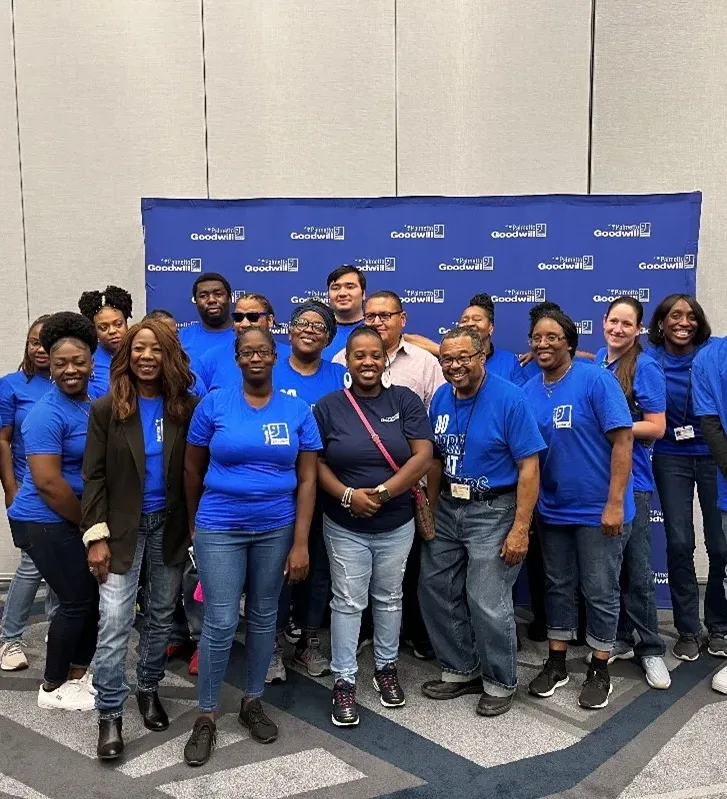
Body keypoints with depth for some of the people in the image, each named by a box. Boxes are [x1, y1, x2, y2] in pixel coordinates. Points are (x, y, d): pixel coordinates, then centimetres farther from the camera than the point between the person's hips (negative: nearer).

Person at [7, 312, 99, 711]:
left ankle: (77, 675, 28)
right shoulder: (48, 414, -19)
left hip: (75, 521, 8)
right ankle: (53, 688, 18)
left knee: (93, 597, 11)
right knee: (77, 600, -1)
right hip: (47, 523, -8)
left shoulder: (92, 406, 7)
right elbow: (48, 483, -24)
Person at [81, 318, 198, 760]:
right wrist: (96, 535, -10)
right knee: (114, 623, -4)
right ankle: (110, 714, 10)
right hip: (123, 525, -2)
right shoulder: (106, 408, -4)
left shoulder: (187, 407, -2)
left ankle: (149, 689, 34)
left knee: (162, 615, 14)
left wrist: (198, 525, -2)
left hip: (171, 524, 2)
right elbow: (94, 476, -5)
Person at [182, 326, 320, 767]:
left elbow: (307, 480, -3)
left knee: (264, 617, 13)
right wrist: (197, 522, 12)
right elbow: (193, 470, 5)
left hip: (276, 529, 2)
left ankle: (253, 702, 32)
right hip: (220, 529, -1)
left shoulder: (298, 410, -2)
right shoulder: (214, 404, -5)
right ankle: (207, 715, 18)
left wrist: (301, 543, -7)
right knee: (220, 623, -1)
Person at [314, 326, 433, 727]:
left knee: (388, 599, 17)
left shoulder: (405, 400, -4)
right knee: (348, 602, 7)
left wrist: (382, 493, -20)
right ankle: (343, 680, 20)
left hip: (397, 525, 1)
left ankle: (386, 667, 35)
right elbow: (317, 463, -4)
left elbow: (423, 457, -11)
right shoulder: (328, 406, -4)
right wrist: (348, 495, -21)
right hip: (345, 526, -1)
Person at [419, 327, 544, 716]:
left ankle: (499, 683, 21)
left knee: (488, 604, -3)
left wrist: (520, 529, -19)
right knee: (435, 590, 12)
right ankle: (460, 670, 32)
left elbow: (528, 468, -16)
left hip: (493, 512, -7)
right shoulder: (440, 399, 3)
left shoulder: (510, 400, -16)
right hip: (448, 509, 7)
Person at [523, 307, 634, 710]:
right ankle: (556, 663, 32)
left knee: (600, 592, 8)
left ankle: (599, 670, 26)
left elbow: (622, 439, -17)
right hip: (552, 510, 5)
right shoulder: (529, 390, 1)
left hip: (597, 510, -5)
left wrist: (615, 503, -20)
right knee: (558, 587, 17)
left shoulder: (596, 380, -15)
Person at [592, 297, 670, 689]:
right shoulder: (596, 361, 7)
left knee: (637, 568, 2)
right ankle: (619, 639, 27)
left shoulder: (646, 368, -9)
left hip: (630, 479, -5)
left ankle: (651, 648, 17)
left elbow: (656, 427, -12)